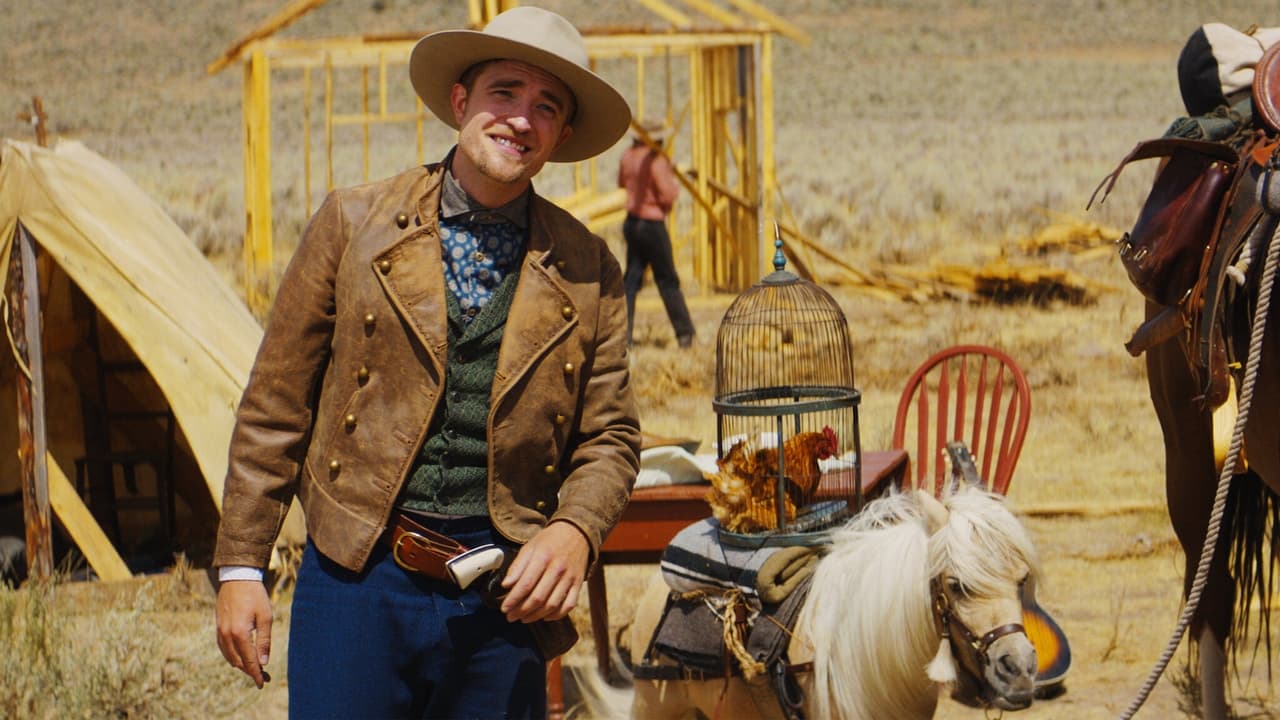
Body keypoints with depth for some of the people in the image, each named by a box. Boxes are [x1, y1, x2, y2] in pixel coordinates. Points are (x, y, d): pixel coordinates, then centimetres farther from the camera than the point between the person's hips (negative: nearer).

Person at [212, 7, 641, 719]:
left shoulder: (587, 271, 7)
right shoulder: (353, 225, 3)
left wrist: (575, 531, -10)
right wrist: (240, 566, 1)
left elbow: (611, 437, 11)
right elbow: (274, 410, 5)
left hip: (504, 601, 2)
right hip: (358, 581, -1)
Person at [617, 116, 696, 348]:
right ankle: (684, 333, 6)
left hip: (632, 222, 6)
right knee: (667, 281, 1)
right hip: (653, 225, -6)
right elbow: (667, 196, -21)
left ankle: (622, 330, 0)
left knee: (631, 278, 8)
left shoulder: (628, 156, 3)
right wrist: (674, 184, -2)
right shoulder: (657, 161, -19)